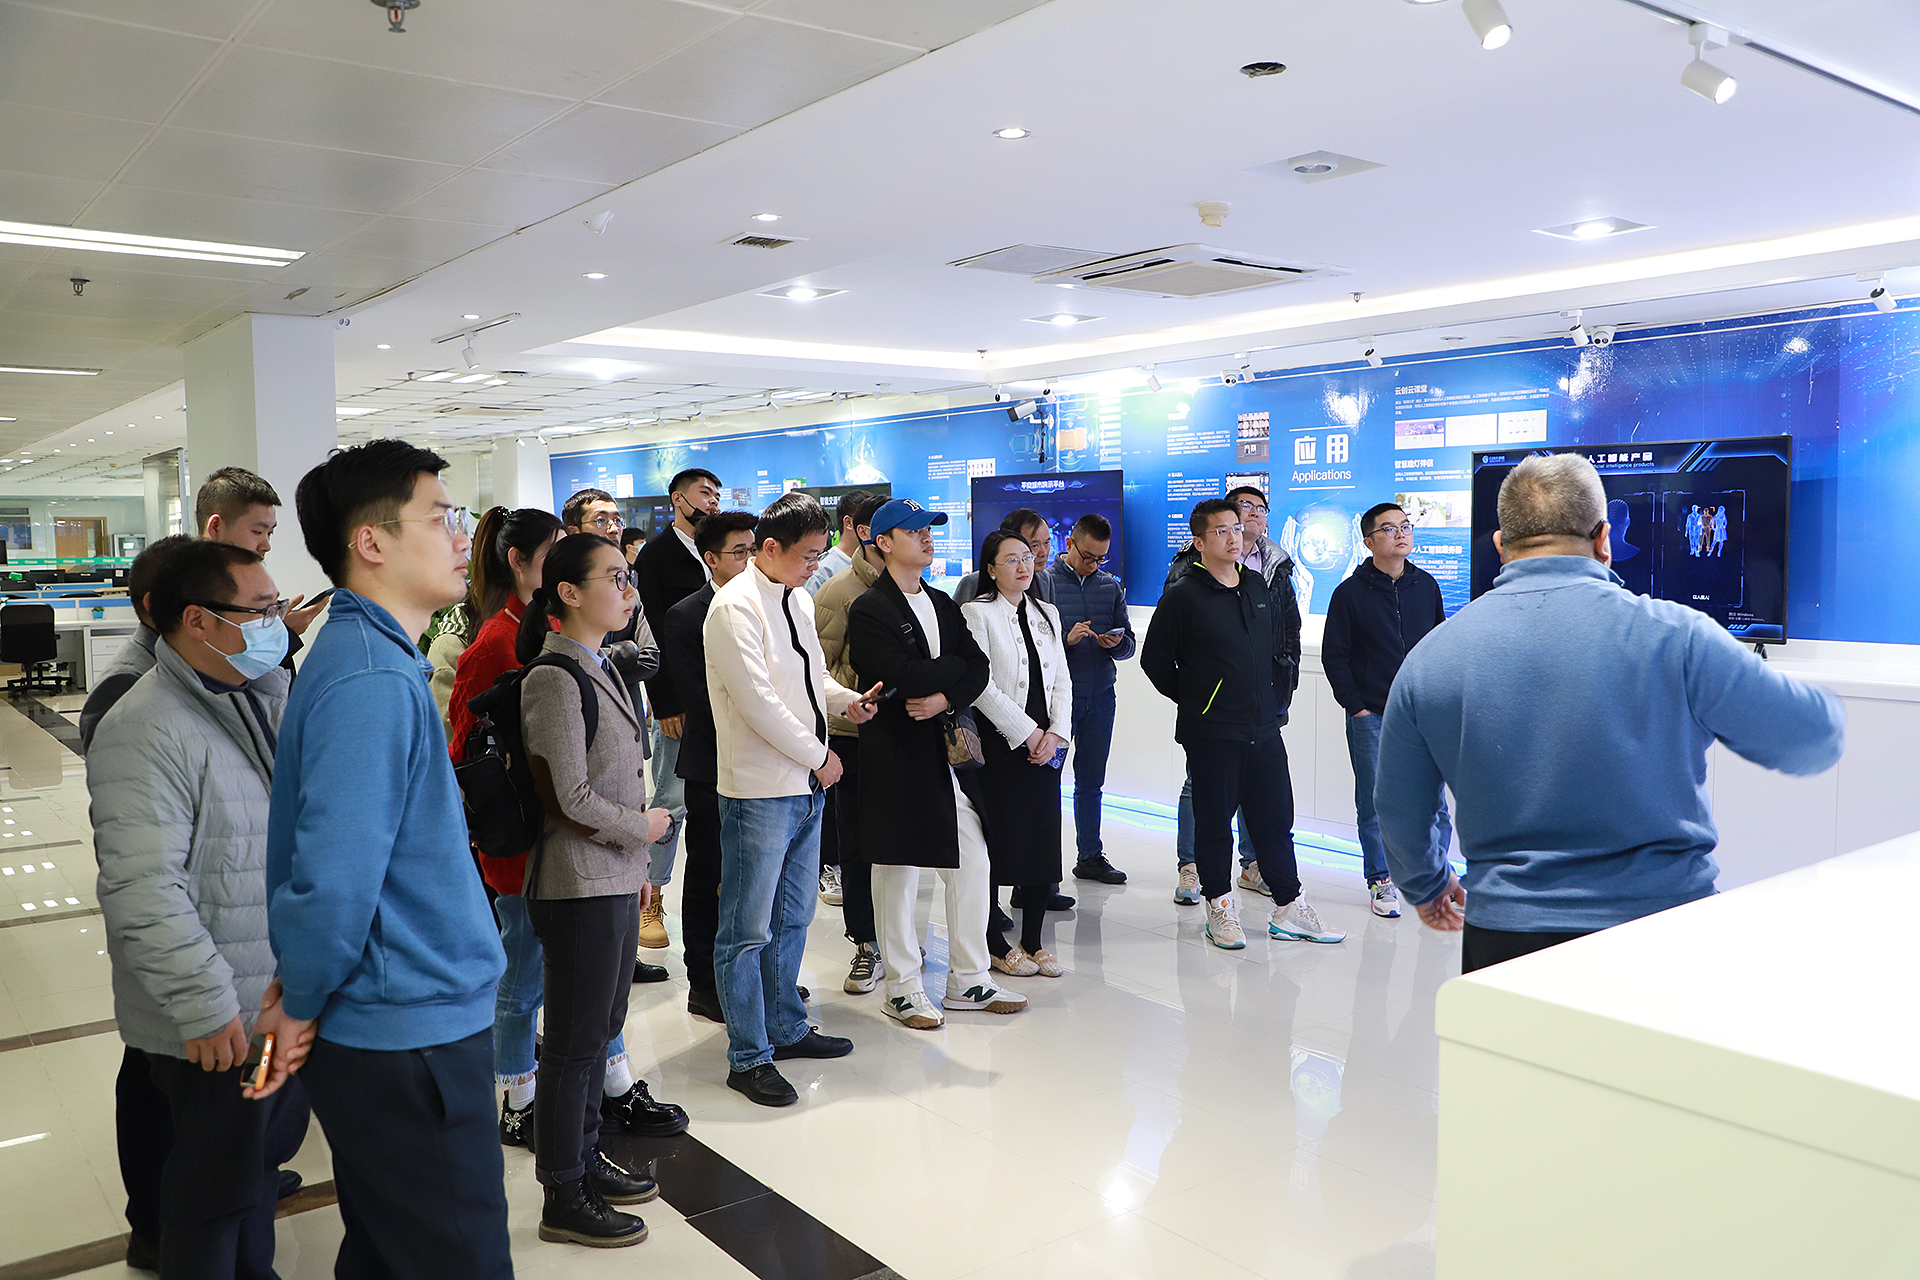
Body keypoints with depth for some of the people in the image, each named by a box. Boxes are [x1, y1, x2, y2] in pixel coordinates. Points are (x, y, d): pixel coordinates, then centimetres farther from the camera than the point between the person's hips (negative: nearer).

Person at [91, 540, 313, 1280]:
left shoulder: (268, 697, 6)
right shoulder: (147, 732, -22)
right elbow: (143, 893, -27)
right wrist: (206, 1008, -24)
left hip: (287, 1002, 8)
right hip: (217, 1026, -8)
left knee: (269, 1150, 24)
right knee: (214, 1190, 9)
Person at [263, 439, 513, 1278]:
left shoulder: (371, 656, 10)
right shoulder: (373, 680, -23)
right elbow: (336, 877, -28)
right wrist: (303, 1006, -12)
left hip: (390, 1028, 9)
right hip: (412, 1035, -9)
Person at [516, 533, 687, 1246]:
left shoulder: (598, 667, 11)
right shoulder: (555, 679, -18)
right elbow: (572, 799, -21)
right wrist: (644, 828, -6)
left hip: (614, 879, 9)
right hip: (579, 885, -9)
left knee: (599, 1028, 18)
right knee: (575, 1042, 2)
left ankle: (586, 1160, 33)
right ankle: (564, 1200, 16)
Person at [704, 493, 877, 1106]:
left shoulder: (798, 598, 12)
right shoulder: (734, 607, -15)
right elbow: (759, 702, -20)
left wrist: (845, 699, 5)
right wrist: (819, 757, -12)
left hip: (806, 786, 9)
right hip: (759, 791, -9)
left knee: (793, 918, 19)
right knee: (747, 930, 2)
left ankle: (786, 1027, 34)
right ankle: (747, 1058, 14)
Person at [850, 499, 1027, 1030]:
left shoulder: (942, 603, 15)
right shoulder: (868, 610, -8)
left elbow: (979, 667, 6)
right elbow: (906, 676, -22)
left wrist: (945, 697, -13)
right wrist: (955, 666, -6)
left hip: (949, 746, 7)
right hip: (896, 753, -7)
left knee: (973, 862, 8)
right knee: (897, 872, 3)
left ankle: (969, 979, 21)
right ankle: (902, 987, 17)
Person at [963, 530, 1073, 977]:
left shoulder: (1047, 614, 15)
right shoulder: (977, 613, -4)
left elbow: (1062, 680, 12)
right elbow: (982, 685, -11)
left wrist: (1054, 733, -3)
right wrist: (1026, 733, -11)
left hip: (1045, 746, 6)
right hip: (1000, 745, -5)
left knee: (1045, 842, 4)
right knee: (999, 843, -2)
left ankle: (1033, 942, 16)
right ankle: (995, 945, 12)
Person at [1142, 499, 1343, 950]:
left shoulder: (1263, 588, 10)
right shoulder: (1183, 596, -6)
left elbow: (1288, 638, 26)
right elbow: (1155, 660, -3)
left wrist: (1281, 693, 18)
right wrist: (1191, 700, 1)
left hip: (1265, 727, 5)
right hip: (1210, 732, -5)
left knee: (1275, 819, 10)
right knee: (1214, 822, 4)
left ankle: (1289, 907, 20)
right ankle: (1220, 908, 17)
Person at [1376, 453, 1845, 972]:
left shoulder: (1428, 657, -3)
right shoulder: (1673, 634, -11)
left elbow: (1398, 810, 8)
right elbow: (1814, 739, 0)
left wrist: (1425, 885, 28)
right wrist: (1826, 709, 25)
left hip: (1502, 935, 2)